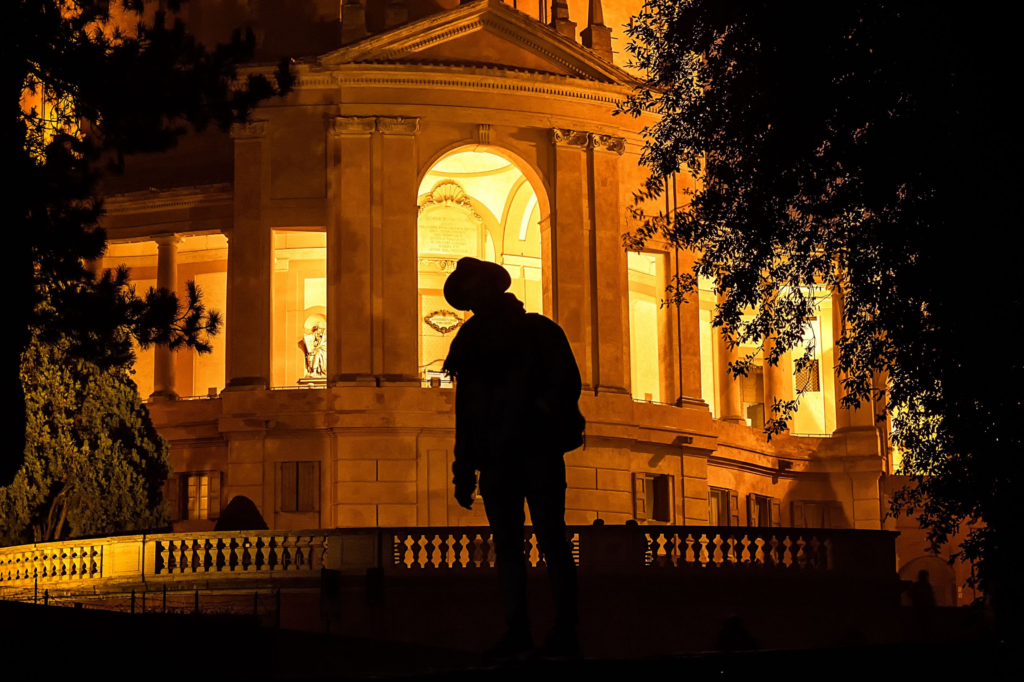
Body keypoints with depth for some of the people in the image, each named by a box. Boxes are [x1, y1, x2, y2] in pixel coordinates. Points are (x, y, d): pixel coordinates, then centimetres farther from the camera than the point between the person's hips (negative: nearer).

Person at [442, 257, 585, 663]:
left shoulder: (539, 332, 8)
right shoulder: (469, 345, 19)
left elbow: (567, 382, 1)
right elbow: (465, 413, 18)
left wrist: (543, 417, -15)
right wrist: (465, 470, 11)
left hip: (538, 451, -4)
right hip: (494, 458, 4)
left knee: (552, 540, -8)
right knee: (506, 545, -1)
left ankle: (565, 633, -9)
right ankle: (517, 633, -1)